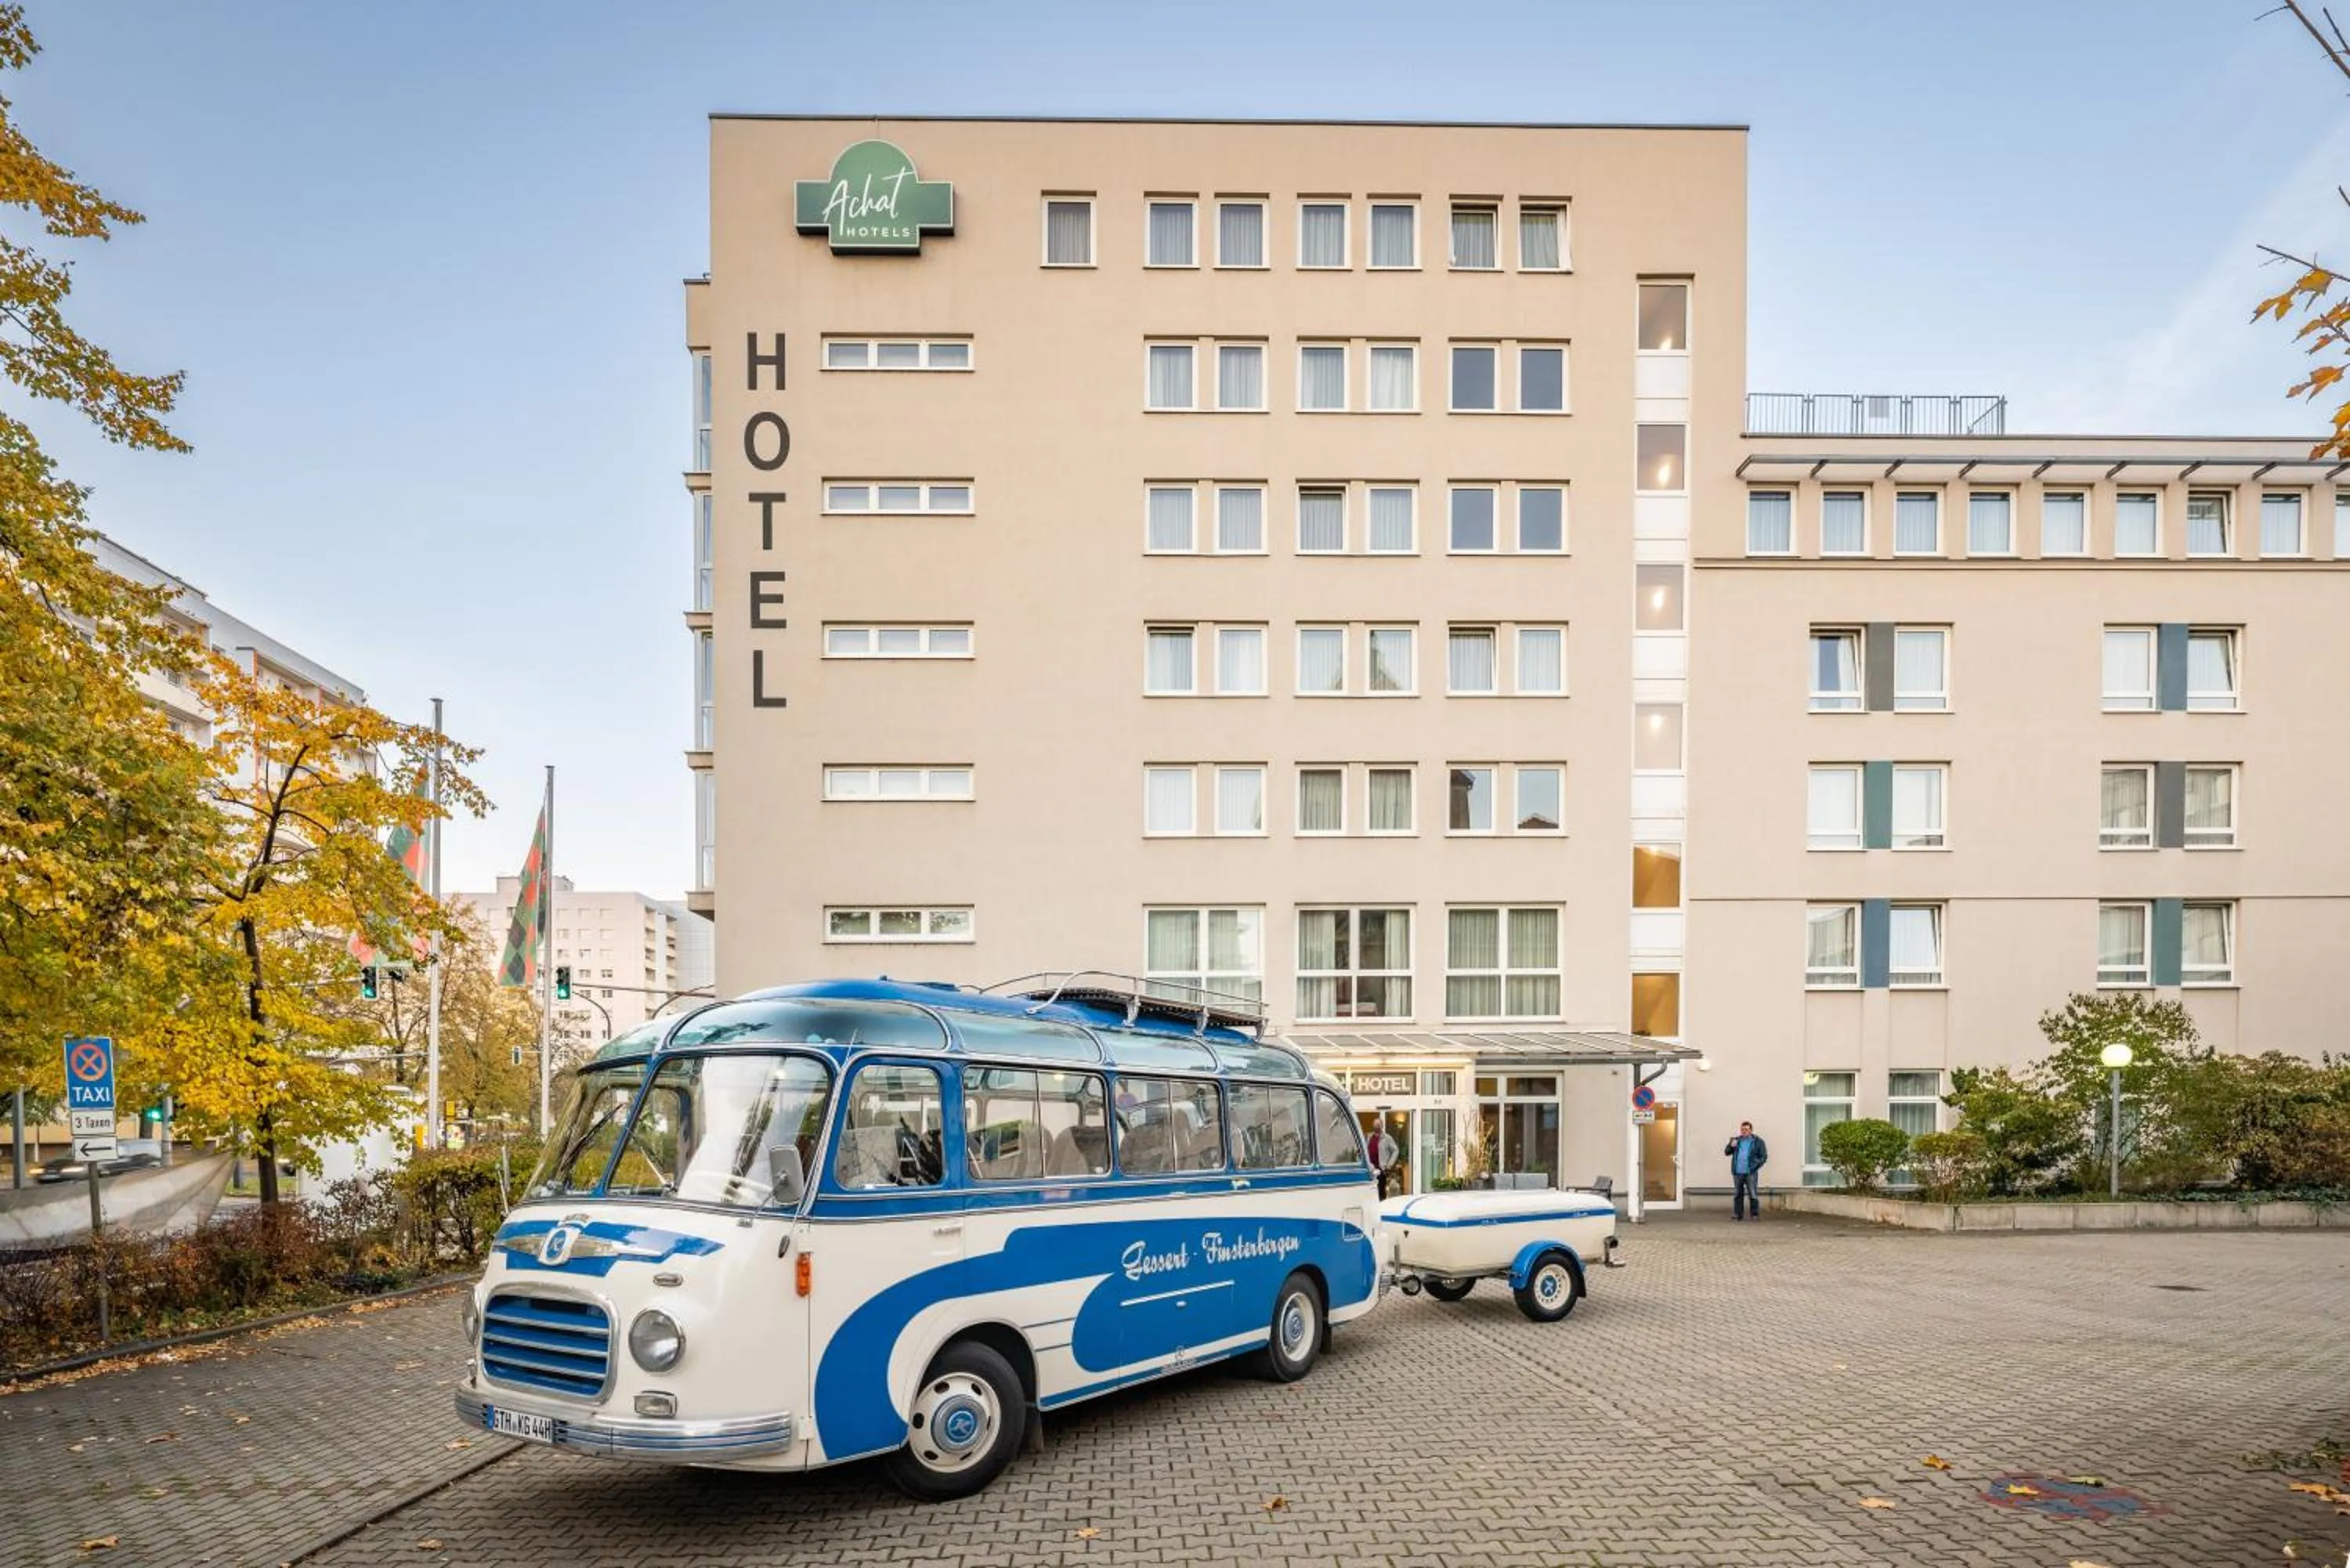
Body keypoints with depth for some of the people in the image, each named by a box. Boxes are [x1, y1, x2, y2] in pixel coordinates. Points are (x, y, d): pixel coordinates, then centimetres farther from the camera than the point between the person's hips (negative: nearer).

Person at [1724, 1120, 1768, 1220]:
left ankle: (1755, 1215, 2)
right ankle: (1738, 1214, 15)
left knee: (1753, 1195, -5)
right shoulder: (1736, 1140, 15)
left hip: (1750, 1173, -4)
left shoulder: (1758, 1142, 2)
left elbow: (1764, 1157, 0)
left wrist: (1755, 1166, -11)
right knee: (1738, 1195, 8)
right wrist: (1731, 1146, -6)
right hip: (1737, 1173, 4)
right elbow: (1726, 1152, 15)